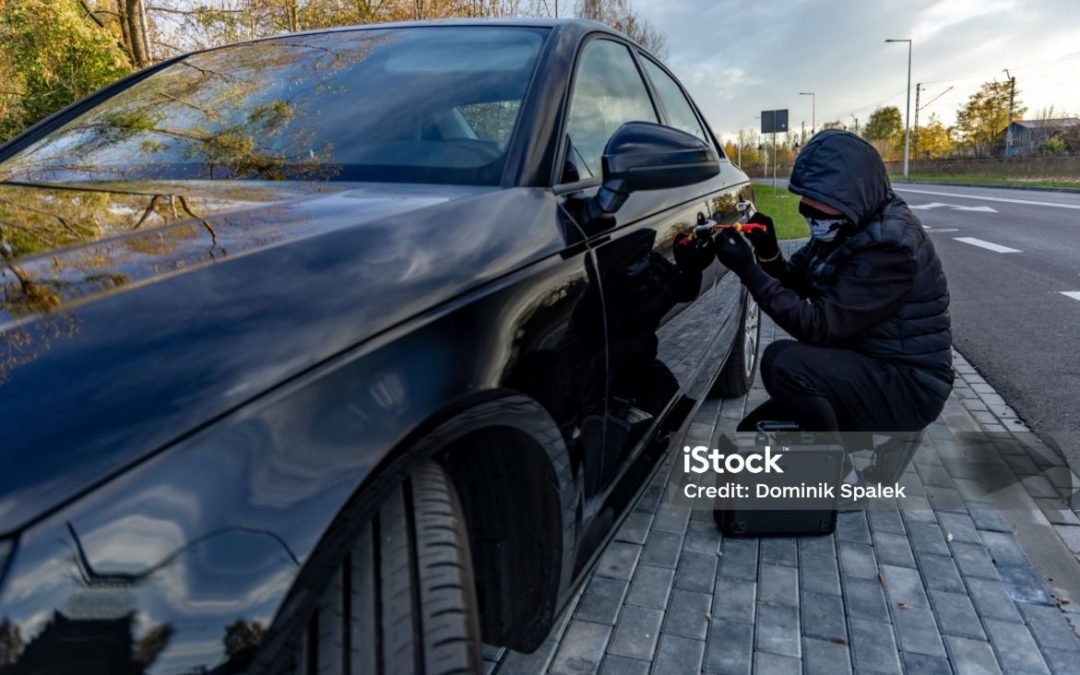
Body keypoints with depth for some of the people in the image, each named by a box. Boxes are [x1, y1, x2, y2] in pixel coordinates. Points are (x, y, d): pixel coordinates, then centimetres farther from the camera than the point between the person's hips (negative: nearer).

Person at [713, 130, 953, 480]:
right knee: (754, 433, 6)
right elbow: (795, 284, 8)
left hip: (907, 387, -8)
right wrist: (768, 254, -14)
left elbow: (821, 327, -27)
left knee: (783, 362, -32)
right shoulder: (849, 225, 2)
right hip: (865, 369, 9)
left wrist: (749, 271, -30)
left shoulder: (891, 245, -26)